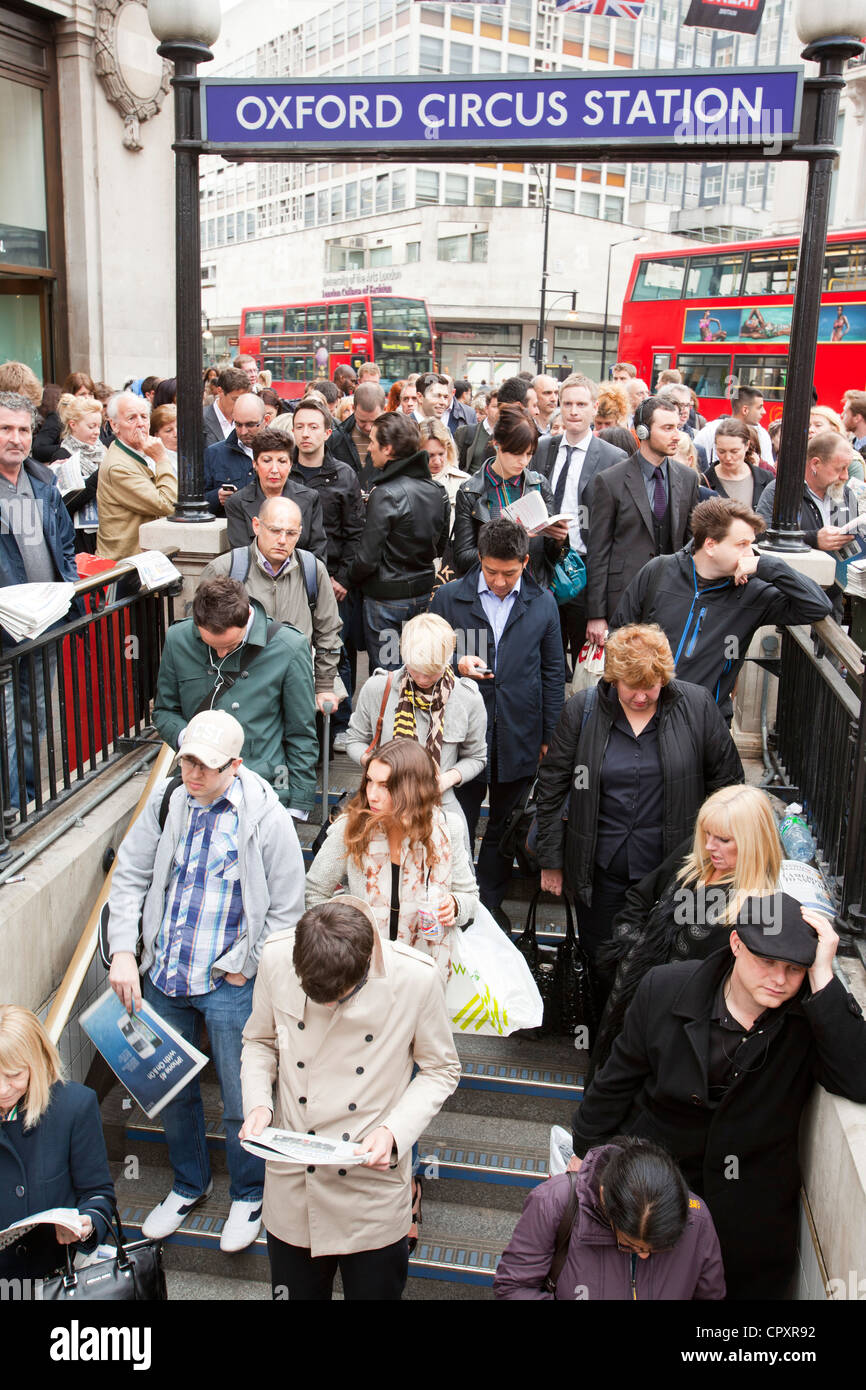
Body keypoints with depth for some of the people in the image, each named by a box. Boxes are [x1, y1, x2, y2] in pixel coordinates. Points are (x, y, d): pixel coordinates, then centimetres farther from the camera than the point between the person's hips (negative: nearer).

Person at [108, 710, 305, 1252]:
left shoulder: (267, 819, -14)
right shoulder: (166, 802, -2)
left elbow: (287, 910, -8)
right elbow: (130, 877, 7)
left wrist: (242, 969, -10)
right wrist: (124, 952, -3)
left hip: (230, 984, -4)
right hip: (164, 977, 4)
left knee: (241, 1104, 7)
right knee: (171, 1089, 19)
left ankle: (248, 1196, 34)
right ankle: (190, 1184, 45)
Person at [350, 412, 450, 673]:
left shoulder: (385, 495, -20)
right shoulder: (437, 490, 2)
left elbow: (368, 557, -18)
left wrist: (352, 578, 0)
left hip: (387, 599, -7)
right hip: (424, 593, 7)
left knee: (385, 674, 4)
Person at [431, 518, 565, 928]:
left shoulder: (543, 603, 2)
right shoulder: (448, 598, -2)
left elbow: (553, 672, 8)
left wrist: (547, 735, 6)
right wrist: (456, 664, -16)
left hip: (519, 737, 1)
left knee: (504, 828, 15)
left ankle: (491, 902, 31)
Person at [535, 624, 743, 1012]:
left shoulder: (696, 706, -6)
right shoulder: (582, 710, -4)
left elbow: (727, 781, 5)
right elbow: (551, 787, 3)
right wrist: (551, 860, 4)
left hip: (671, 865, -1)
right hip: (601, 867, 1)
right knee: (600, 965, 12)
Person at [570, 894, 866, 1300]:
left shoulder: (813, 1017, -18)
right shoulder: (665, 988, -16)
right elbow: (618, 1079, -3)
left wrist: (824, 979, -39)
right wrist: (585, 1151, 6)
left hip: (748, 1210, -1)